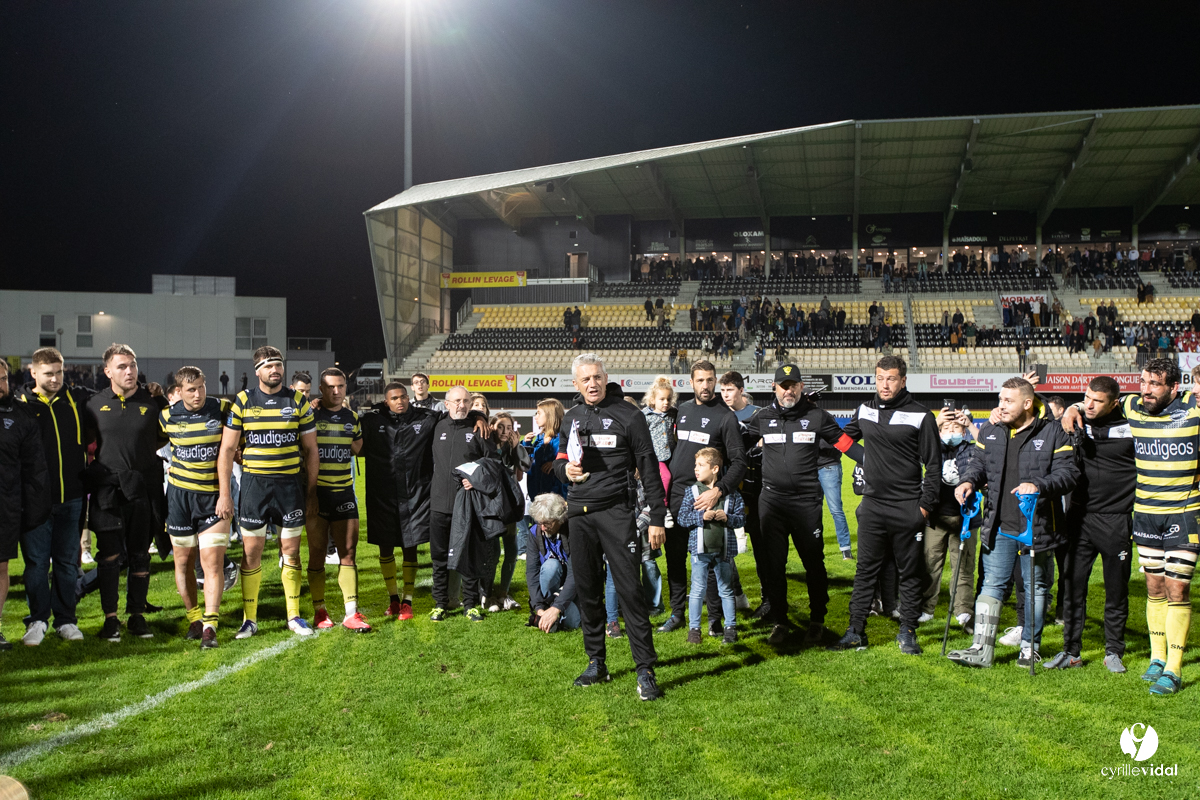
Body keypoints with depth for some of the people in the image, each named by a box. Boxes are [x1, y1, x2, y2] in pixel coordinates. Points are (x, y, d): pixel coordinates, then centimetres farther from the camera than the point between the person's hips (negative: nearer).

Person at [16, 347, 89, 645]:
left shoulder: (78, 400, 4)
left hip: (72, 497, 2)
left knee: (68, 561, 10)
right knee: (36, 562, 5)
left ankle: (66, 620, 21)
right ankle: (38, 621, 19)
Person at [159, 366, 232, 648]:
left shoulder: (223, 409, -6)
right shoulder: (167, 416, -2)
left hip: (214, 495, -2)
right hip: (180, 494, 2)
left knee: (212, 561, -9)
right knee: (183, 560, 9)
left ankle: (209, 625, -5)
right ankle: (194, 618, 26)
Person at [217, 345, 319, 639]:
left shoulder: (298, 401, 3)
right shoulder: (242, 401, 1)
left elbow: (310, 451, 7)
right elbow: (227, 449, 2)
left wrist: (311, 493, 3)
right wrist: (224, 493, -4)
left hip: (290, 484, 1)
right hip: (254, 483, 0)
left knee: (291, 551, 6)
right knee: (251, 553, 3)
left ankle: (294, 617, 17)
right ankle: (249, 619, 15)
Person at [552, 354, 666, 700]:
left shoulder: (627, 415, -2)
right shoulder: (571, 418, 13)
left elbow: (649, 469, -2)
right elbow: (559, 460, 23)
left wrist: (657, 518, -6)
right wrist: (565, 468, -3)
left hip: (616, 512, -5)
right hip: (580, 515, 5)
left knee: (629, 589, -8)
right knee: (587, 590, 10)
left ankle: (645, 670, -2)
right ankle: (596, 664, 22)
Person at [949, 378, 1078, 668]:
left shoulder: (1053, 432, -6)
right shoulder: (990, 431, 7)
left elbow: (1068, 473, -10)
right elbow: (979, 463, 17)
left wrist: (1039, 486, -27)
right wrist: (969, 481, -4)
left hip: (1037, 527, -3)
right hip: (999, 526, 3)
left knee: (1036, 587, 11)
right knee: (992, 585, 3)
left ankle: (1030, 647, 26)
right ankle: (982, 649, 5)